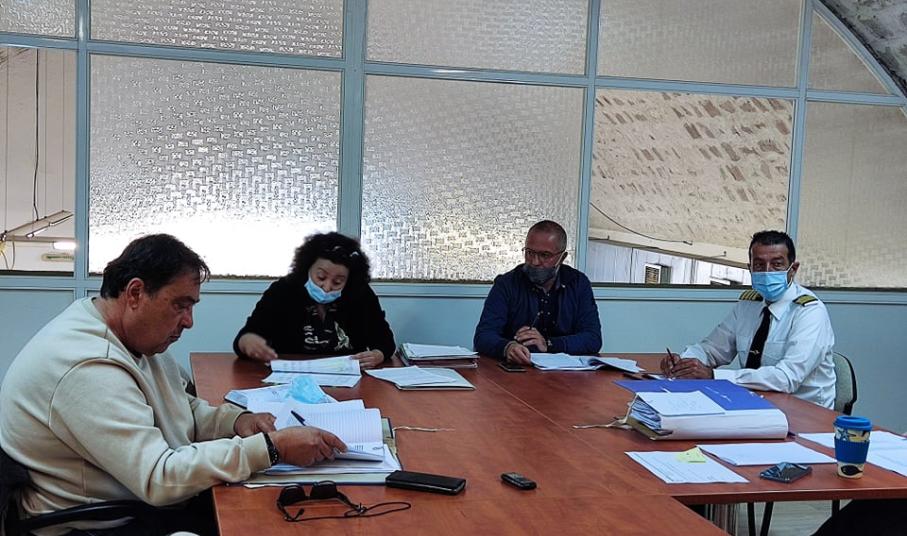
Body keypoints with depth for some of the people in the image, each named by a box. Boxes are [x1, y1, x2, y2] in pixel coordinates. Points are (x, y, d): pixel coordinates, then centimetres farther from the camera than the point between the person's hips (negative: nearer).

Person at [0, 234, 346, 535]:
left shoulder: (135, 336, 3)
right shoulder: (89, 368, -26)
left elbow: (183, 411, 15)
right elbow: (159, 479, -30)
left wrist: (237, 420, -5)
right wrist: (272, 448, -30)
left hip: (136, 505, 9)